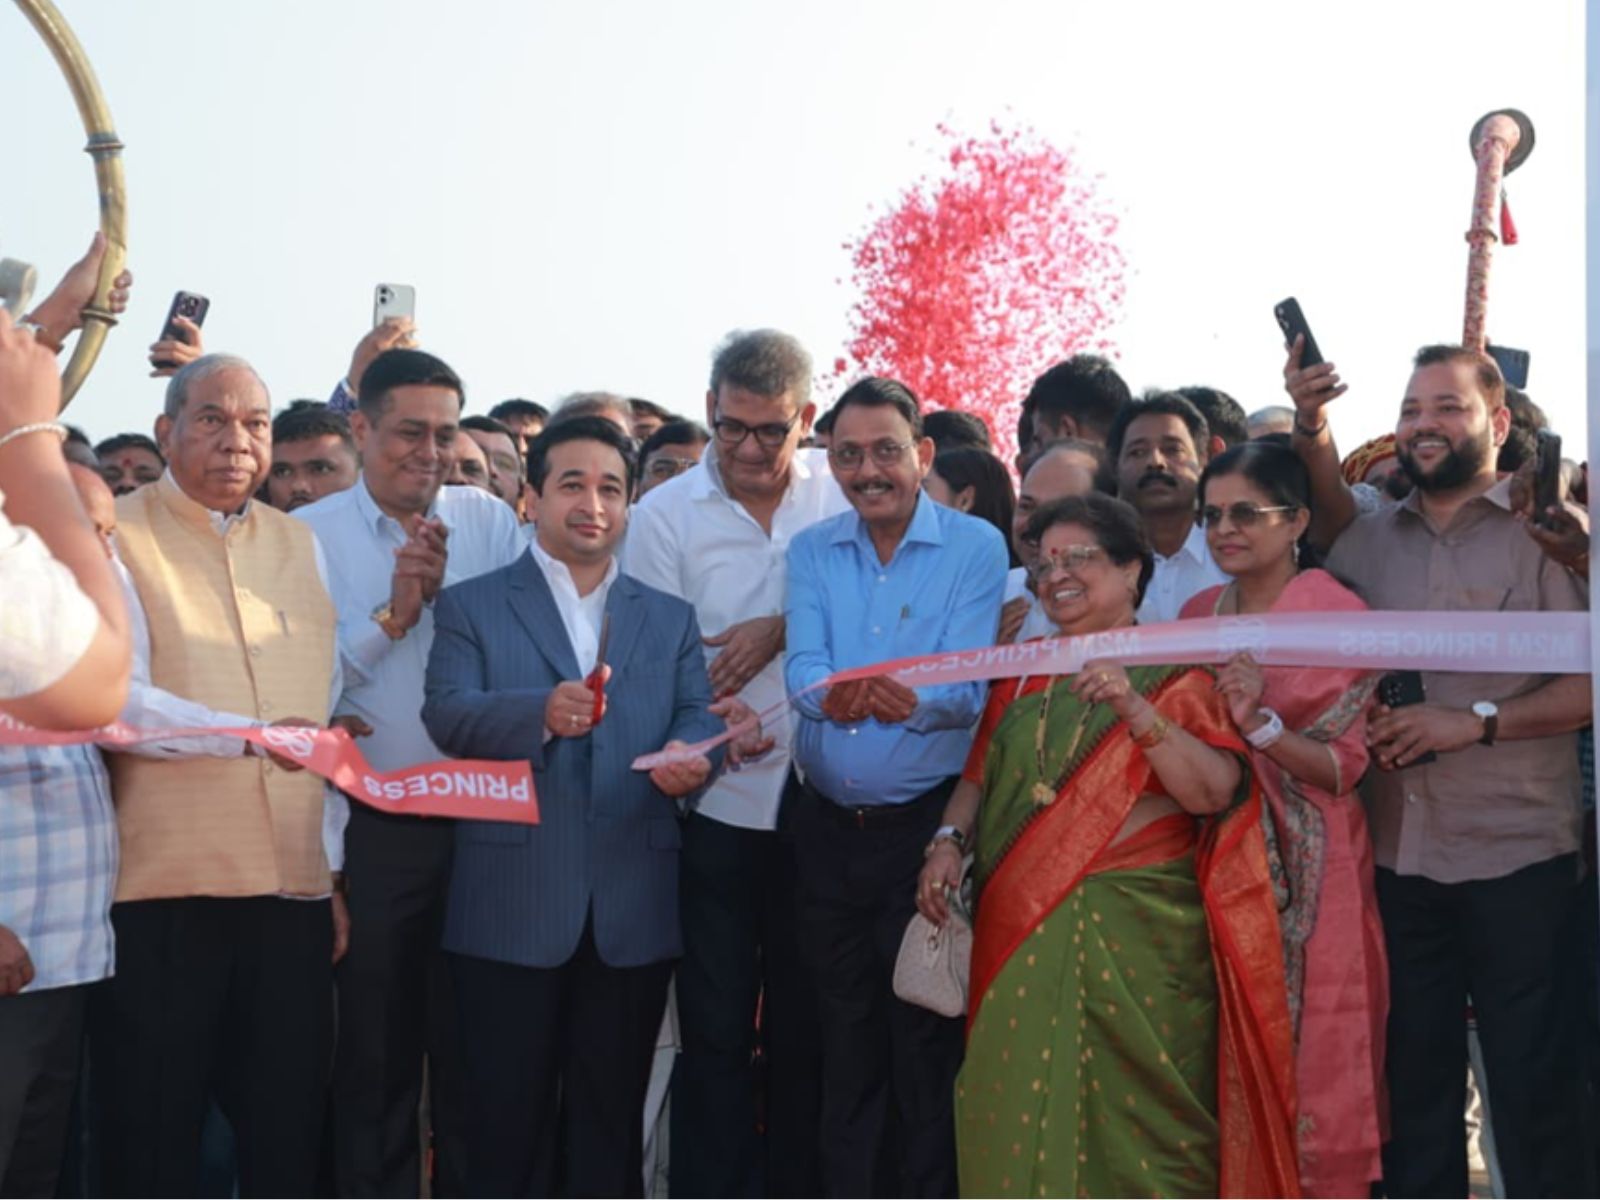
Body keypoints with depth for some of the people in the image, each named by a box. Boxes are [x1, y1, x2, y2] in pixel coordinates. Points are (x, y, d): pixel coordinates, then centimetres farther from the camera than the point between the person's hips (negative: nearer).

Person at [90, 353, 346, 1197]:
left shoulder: (299, 544, 13)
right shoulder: (116, 538, -1)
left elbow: (326, 715, 14)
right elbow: (118, 699, -14)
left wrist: (335, 870, 10)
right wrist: (252, 735, -27)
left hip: (292, 888, 4)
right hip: (160, 888, -4)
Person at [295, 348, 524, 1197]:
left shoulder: (489, 523, 4)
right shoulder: (308, 535, -1)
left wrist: (445, 589, -15)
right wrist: (392, 615, -15)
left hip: (481, 819, 1)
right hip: (371, 829, -1)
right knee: (373, 1047, 10)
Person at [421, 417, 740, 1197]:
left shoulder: (671, 620, 15)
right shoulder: (470, 607, 6)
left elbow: (698, 716, 3)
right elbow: (444, 714, -9)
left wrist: (691, 756, -21)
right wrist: (541, 713, -28)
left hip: (634, 911, 3)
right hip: (511, 908, -3)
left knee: (611, 1123, 11)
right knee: (508, 1122, 4)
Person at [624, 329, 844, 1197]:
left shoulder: (843, 491, 1)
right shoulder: (665, 515, -2)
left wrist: (785, 628, -15)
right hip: (719, 807, -1)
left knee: (807, 1027, 12)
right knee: (716, 1033, 4)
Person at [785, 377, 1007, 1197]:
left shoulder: (975, 546, -4)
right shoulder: (810, 552, 8)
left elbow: (967, 689, -14)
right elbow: (803, 668, -6)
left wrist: (909, 702, -35)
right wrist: (830, 695, -30)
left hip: (925, 822, -3)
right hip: (829, 827, 4)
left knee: (927, 1048, 1)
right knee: (845, 1047, 13)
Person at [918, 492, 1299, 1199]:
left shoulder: (1174, 675, 0)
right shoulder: (1024, 674, 15)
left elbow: (1213, 791, -12)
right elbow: (979, 775, 16)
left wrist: (1134, 710, -22)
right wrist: (950, 840, -3)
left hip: (1135, 935, -4)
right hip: (1022, 936, 4)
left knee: (1135, 1117, -2)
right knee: (1019, 1117, 3)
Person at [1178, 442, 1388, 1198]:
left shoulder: (1340, 617, -8)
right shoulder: (1200, 613, 10)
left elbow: (1344, 766, -12)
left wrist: (1260, 725, -26)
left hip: (1305, 873, -5)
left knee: (1308, 1054, 0)